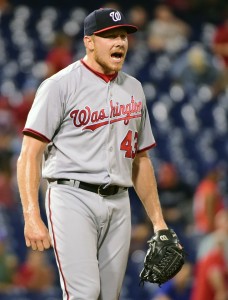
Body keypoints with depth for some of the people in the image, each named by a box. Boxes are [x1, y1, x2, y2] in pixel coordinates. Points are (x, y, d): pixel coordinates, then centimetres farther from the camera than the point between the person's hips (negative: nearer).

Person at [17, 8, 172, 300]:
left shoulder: (133, 89, 16)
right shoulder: (60, 85, -4)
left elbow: (141, 159, 22)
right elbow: (30, 154, -9)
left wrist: (158, 221, 16)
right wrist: (31, 217, -21)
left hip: (118, 205, 6)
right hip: (73, 199, -6)